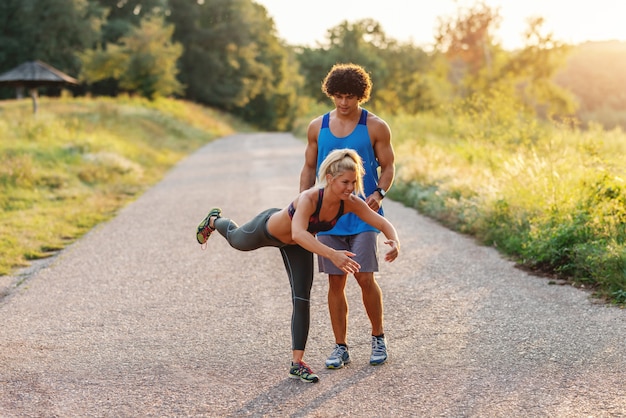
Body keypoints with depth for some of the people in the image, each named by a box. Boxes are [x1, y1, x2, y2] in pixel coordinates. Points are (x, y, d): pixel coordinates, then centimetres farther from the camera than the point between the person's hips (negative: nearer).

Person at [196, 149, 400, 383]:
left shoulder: (350, 203, -30)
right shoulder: (309, 199, -46)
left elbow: (383, 224, -25)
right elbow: (298, 234, -63)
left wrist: (395, 242, -47)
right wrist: (331, 254, -75)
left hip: (295, 246, 4)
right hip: (267, 228, -4)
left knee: (302, 299, -4)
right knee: (236, 239, 29)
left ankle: (297, 363, 6)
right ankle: (214, 220, 65)